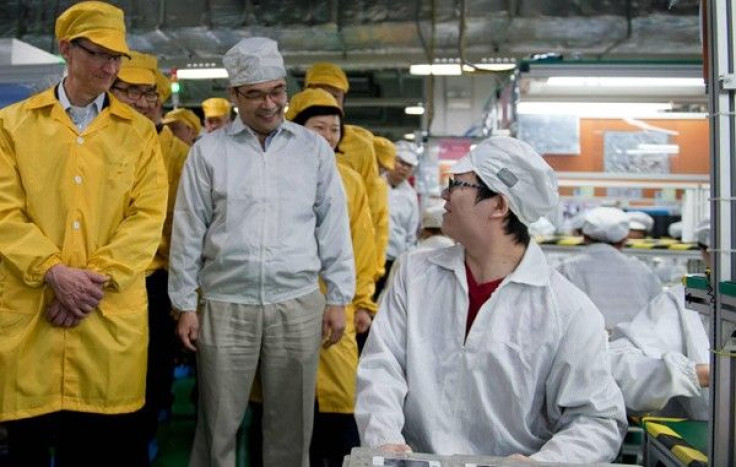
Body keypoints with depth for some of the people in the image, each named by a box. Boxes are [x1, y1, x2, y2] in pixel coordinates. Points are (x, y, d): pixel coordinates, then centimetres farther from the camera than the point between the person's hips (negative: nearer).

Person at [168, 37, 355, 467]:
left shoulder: (314, 148, 5)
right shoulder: (208, 151, 2)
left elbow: (334, 227, 6)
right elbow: (188, 233, 5)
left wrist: (338, 299, 3)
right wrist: (185, 304, 3)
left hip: (298, 304, 1)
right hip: (225, 305, 0)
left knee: (292, 424, 9)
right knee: (218, 425, 6)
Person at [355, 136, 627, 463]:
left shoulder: (569, 312, -6)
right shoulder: (416, 273, 6)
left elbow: (598, 419, -5)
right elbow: (380, 365, 0)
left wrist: (542, 461, -21)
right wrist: (384, 439, -16)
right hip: (416, 459, 2)